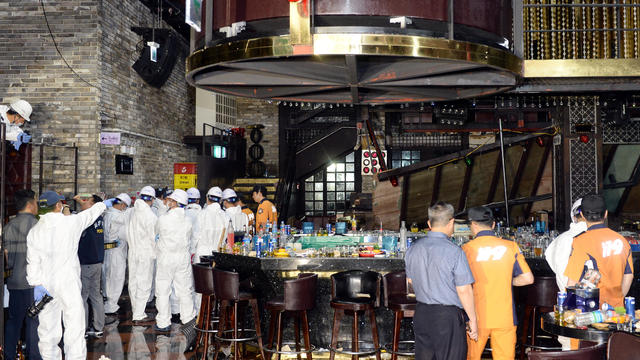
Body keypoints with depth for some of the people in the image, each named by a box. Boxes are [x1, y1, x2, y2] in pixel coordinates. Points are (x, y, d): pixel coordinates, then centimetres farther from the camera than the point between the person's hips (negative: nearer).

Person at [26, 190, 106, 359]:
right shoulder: (71, 222, -9)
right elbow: (91, 213, 10)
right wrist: (103, 204, 28)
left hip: (45, 287, 4)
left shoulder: (34, 231, 2)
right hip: (69, 285, -4)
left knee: (48, 331, 12)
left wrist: (36, 284, 0)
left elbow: (33, 262, -2)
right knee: (75, 328, 1)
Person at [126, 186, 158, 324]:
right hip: (146, 254, -7)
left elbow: (129, 232, 12)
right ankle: (139, 315, 0)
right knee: (144, 284, -1)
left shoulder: (133, 212, 4)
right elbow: (153, 236, -13)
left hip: (133, 252, 7)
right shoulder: (150, 215, -17)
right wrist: (155, 252, 2)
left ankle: (136, 311, 25)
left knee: (133, 283, 13)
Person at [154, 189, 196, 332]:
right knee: (185, 289, 14)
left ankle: (163, 323, 9)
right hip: (183, 257, 4)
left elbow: (157, 231, 6)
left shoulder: (163, 219, -13)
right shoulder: (187, 220, -3)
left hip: (166, 259, -3)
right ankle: (188, 317, 26)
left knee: (163, 291, 5)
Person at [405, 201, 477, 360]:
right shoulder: (454, 252, -17)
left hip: (421, 313, 6)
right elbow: (464, 290, -16)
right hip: (448, 317, -6)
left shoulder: (413, 249, 2)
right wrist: (472, 320, -6)